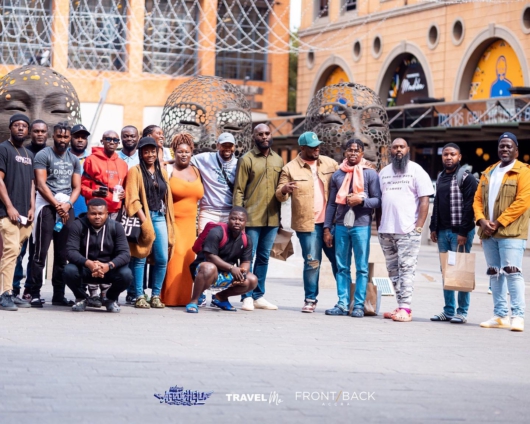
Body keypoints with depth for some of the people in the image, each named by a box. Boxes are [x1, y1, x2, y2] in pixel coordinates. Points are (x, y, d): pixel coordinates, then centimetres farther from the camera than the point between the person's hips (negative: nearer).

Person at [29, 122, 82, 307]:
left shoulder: (74, 160, 15)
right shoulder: (43, 155, -1)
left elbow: (77, 187, 11)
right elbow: (41, 184, -8)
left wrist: (68, 204, -6)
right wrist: (57, 205, -13)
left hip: (67, 207, 5)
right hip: (47, 205, -5)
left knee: (62, 254, 6)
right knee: (41, 251, -8)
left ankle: (59, 294, 10)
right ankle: (35, 294, -7)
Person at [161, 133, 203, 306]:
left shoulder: (196, 171, 14)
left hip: (189, 224, 5)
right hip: (173, 223, -5)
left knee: (188, 261, 2)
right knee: (174, 260, -11)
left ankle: (184, 297, 9)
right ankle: (170, 297, -6)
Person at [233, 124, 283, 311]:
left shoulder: (278, 160, 11)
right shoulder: (246, 160, -3)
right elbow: (238, 190, -4)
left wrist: (280, 215, 12)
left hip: (272, 218, 5)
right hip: (251, 217, -5)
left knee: (264, 257, 10)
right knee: (248, 257, -1)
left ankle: (259, 296, 16)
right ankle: (247, 297, 3)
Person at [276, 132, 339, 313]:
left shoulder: (330, 163, 9)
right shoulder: (290, 169, 0)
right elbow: (280, 195, -1)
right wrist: (284, 190, -24)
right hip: (307, 223, -3)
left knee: (338, 259, 9)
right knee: (312, 262, -3)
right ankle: (310, 300, 8)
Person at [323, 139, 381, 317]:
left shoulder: (370, 174, 1)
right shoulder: (338, 175, 11)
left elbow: (378, 200, -1)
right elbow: (331, 203, 12)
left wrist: (362, 200, -18)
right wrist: (327, 228, 8)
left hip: (361, 226, -3)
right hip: (341, 226, 4)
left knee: (361, 268, -1)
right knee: (342, 267, 5)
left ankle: (359, 305, 1)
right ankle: (343, 304, 8)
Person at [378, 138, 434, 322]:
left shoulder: (416, 170, 0)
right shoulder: (384, 172, 16)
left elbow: (424, 200, -5)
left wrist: (418, 227, -12)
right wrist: (378, 225, 10)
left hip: (408, 231, -6)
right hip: (386, 231, 6)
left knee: (406, 269, -9)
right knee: (393, 270, 7)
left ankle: (405, 308, -11)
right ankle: (401, 306, 11)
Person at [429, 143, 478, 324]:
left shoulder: (467, 179, -7)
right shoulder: (440, 178, 16)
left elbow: (469, 207, -12)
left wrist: (463, 232, -18)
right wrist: (434, 228, 13)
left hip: (460, 232, -7)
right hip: (443, 232, 7)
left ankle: (462, 312, 0)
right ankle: (449, 310, 13)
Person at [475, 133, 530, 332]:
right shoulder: (488, 173, 18)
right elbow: (478, 199, 14)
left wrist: (498, 222, -15)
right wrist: (481, 220, -5)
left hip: (511, 232, -7)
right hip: (488, 233, 7)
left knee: (512, 271, -13)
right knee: (494, 273, 9)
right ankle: (500, 316, 14)